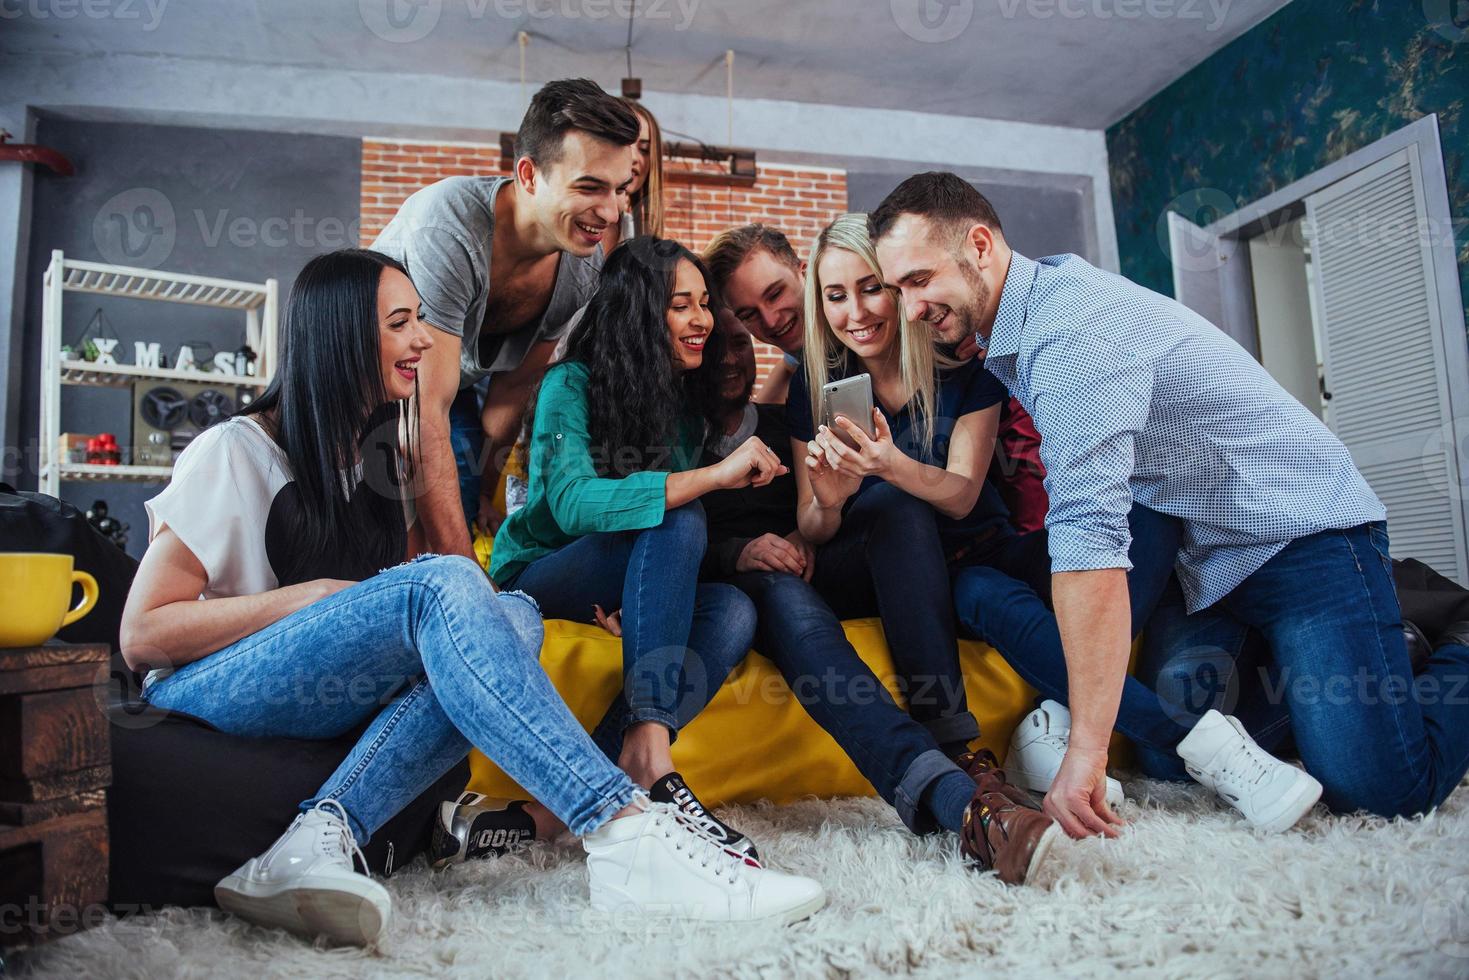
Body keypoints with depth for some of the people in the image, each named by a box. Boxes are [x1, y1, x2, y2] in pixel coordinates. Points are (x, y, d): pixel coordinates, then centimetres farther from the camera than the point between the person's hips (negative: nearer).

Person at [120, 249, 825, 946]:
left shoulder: (381, 455, 14)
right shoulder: (234, 453, -7)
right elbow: (142, 636, -11)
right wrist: (314, 595, -18)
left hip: (332, 703, 6)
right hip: (202, 696, -6)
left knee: (514, 614, -23)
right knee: (442, 584, -33)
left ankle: (322, 836, -35)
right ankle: (628, 838, -44)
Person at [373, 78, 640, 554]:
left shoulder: (584, 265, -18)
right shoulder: (449, 226, -39)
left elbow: (513, 389, -5)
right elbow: (428, 414, -41)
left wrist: (482, 495, -2)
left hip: (459, 384, 6)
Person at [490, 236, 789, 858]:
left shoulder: (687, 401, 7)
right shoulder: (571, 385, -12)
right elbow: (573, 502, -30)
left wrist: (643, 592, -16)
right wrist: (717, 474, -34)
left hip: (622, 594, 6)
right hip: (533, 581, -5)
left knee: (733, 612, -25)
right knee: (673, 522, -31)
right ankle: (650, 756, -39)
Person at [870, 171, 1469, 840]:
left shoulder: (1071, 326, -28)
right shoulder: (1010, 336, 3)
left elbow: (1090, 532, -36)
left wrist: (1086, 748, -37)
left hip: (1299, 529, -8)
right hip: (1201, 553, 8)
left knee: (1380, 787, -15)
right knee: (1167, 758, -1)